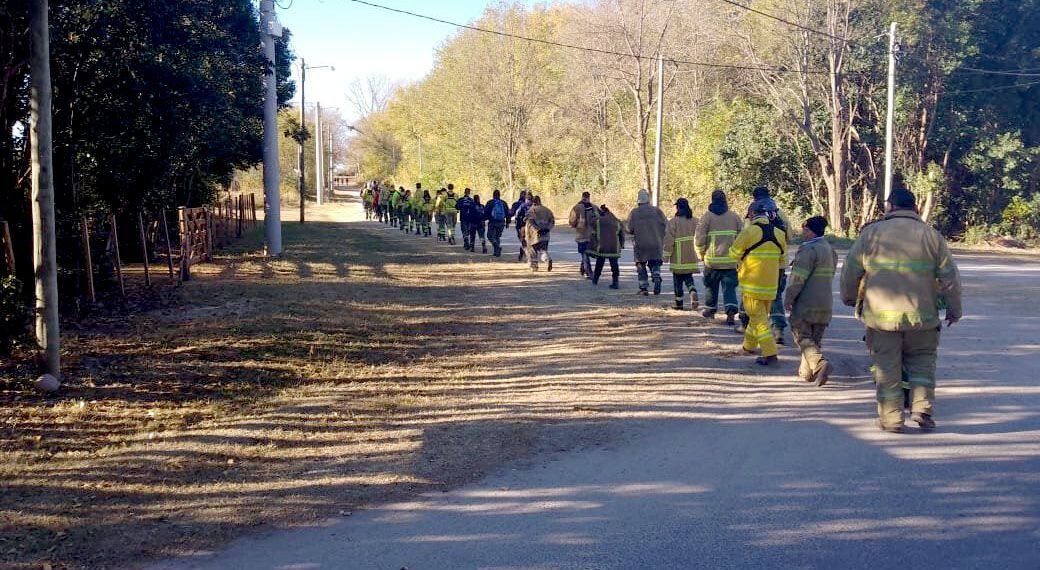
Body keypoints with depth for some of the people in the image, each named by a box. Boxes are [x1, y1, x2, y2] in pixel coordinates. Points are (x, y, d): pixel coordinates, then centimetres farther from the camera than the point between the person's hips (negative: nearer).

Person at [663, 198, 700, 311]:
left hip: (678, 258, -4)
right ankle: (693, 293, -14)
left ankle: (679, 303, 12)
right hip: (691, 257, 4)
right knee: (688, 277, 13)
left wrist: (667, 255, -4)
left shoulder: (673, 222, -10)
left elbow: (669, 240, -11)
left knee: (678, 280, 7)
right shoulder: (695, 221, 4)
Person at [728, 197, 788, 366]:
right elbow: (781, 259, 11)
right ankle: (749, 345, 39)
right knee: (759, 315, 21)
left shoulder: (749, 232, -14)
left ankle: (770, 354, -11)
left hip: (752, 284, -5)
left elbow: (734, 253, -4)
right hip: (771, 284, 5)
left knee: (759, 319, -2)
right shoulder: (779, 234, 1)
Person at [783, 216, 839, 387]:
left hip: (806, 304, -8)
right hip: (825, 305, 8)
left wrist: (788, 299, -11)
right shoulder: (830, 250, 13)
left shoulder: (809, 249, -16)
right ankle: (806, 372, 20)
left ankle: (820, 363, -23)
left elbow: (798, 278, -19)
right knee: (815, 339, 15)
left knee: (803, 337, -2)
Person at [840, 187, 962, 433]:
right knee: (921, 362, 16)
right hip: (921, 316, 1)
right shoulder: (932, 235, 5)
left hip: (881, 314, -1)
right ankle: (921, 408, 2)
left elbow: (851, 271, 5)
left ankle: (891, 419, 9)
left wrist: (849, 297, 23)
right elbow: (950, 277, 6)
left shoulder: (871, 233, 2)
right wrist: (954, 310, 18)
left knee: (887, 367, 7)